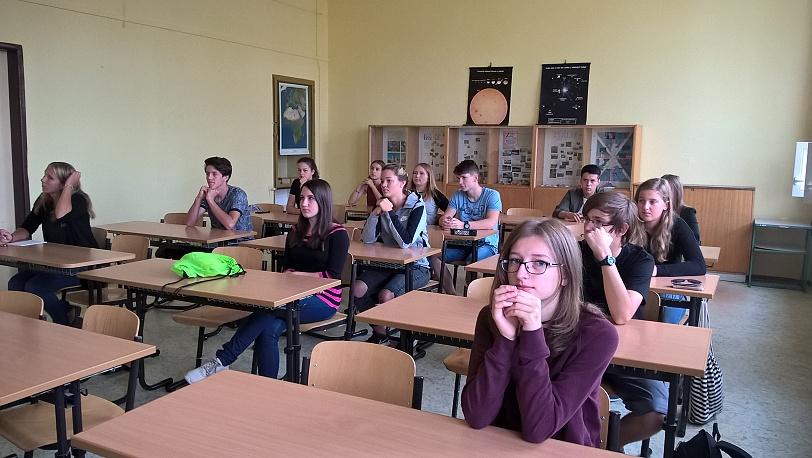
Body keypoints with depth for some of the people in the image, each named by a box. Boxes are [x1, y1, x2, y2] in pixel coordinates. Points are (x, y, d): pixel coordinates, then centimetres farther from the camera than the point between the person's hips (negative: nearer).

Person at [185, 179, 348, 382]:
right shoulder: (295, 232, 16)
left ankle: (222, 360, -25)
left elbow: (333, 275, -10)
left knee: (268, 310, -30)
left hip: (324, 300, -5)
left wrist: (299, 274, -8)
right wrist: (290, 274, -7)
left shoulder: (337, 234, -4)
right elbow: (286, 267, 16)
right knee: (269, 329, -26)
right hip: (297, 295, 6)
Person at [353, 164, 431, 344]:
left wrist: (389, 213, -24)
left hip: (416, 267, -6)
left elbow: (406, 242, -26)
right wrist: (376, 213, -18)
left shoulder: (417, 207, -13)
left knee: (386, 295, -30)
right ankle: (379, 331, 5)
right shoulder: (383, 205, 4)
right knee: (358, 288, -17)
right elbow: (368, 239, -4)